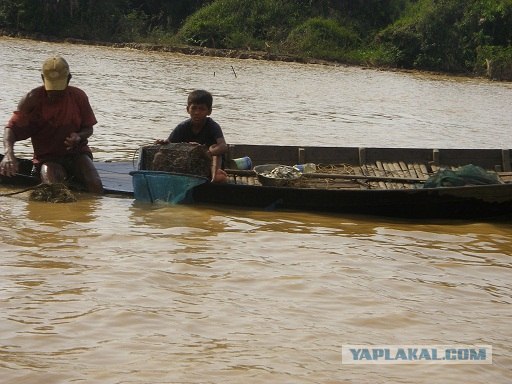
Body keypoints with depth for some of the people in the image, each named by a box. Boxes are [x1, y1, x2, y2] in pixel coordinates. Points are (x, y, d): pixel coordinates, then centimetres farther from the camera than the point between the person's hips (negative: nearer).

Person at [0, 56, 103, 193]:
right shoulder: (33, 99, -9)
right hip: (47, 158, -2)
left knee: (95, 185, -26)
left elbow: (88, 129, 10)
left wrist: (79, 137, -16)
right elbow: (12, 128, -14)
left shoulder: (79, 97, -1)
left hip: (77, 153, 2)